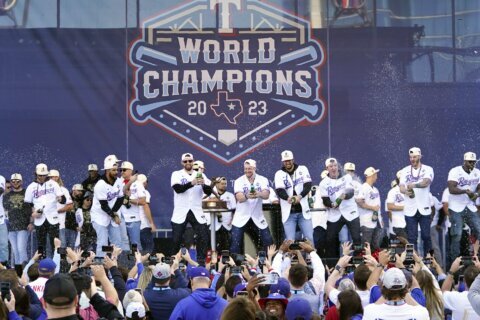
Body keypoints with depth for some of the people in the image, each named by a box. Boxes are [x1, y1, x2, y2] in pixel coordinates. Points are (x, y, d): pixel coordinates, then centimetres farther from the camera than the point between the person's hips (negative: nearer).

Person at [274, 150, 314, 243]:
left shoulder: (302, 169, 5)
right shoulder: (279, 174, 3)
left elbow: (308, 185, -8)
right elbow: (279, 190, -11)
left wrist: (300, 196, -26)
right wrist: (288, 198, -32)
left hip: (303, 211, 0)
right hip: (288, 213, 0)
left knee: (309, 238, 0)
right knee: (290, 241, -2)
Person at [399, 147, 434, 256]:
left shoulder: (427, 169, 2)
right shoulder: (405, 171, 9)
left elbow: (426, 182, -18)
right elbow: (401, 188, 0)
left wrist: (414, 185, -37)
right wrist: (407, 192, -24)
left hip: (424, 209, -2)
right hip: (410, 209, 2)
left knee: (426, 236, 2)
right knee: (412, 237, 2)